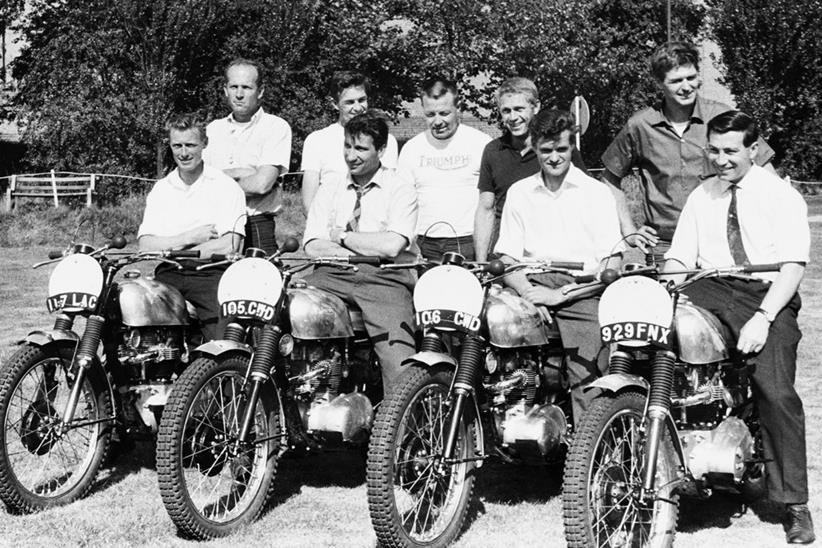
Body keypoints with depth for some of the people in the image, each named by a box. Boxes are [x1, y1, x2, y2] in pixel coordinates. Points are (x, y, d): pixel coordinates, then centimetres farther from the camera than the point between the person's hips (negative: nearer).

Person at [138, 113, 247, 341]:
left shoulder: (225, 186, 5)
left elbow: (229, 247, -8)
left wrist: (171, 251, -6)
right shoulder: (160, 189, 18)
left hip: (211, 273, -3)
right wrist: (190, 237, -6)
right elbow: (145, 245, 6)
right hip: (167, 276, 3)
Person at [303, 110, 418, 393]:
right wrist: (367, 250, -7)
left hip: (383, 278, -3)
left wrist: (341, 236, 2)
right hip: (332, 275, 3)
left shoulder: (401, 191, 8)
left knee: (399, 361, -26)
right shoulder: (328, 191, 21)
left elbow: (391, 246, -8)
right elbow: (312, 246, 7)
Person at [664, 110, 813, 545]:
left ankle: (794, 503, -12)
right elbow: (678, 259, 12)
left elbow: (793, 266, -5)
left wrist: (762, 318, -19)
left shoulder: (782, 196, 5)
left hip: (768, 295, -3)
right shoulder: (700, 197, 20)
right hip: (708, 289, 4)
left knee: (776, 391, -24)